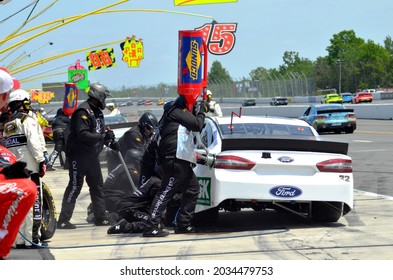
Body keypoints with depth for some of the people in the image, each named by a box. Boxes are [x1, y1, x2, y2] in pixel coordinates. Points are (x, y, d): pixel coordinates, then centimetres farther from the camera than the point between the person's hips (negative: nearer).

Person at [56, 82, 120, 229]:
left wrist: (110, 142, 4)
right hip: (79, 155, -10)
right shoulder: (83, 111, -18)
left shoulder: (96, 111, 13)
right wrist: (103, 136, -27)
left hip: (92, 155, 10)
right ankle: (63, 220, -5)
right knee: (75, 186, -8)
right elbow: (82, 134, -27)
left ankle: (100, 217, 23)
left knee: (97, 185, 14)